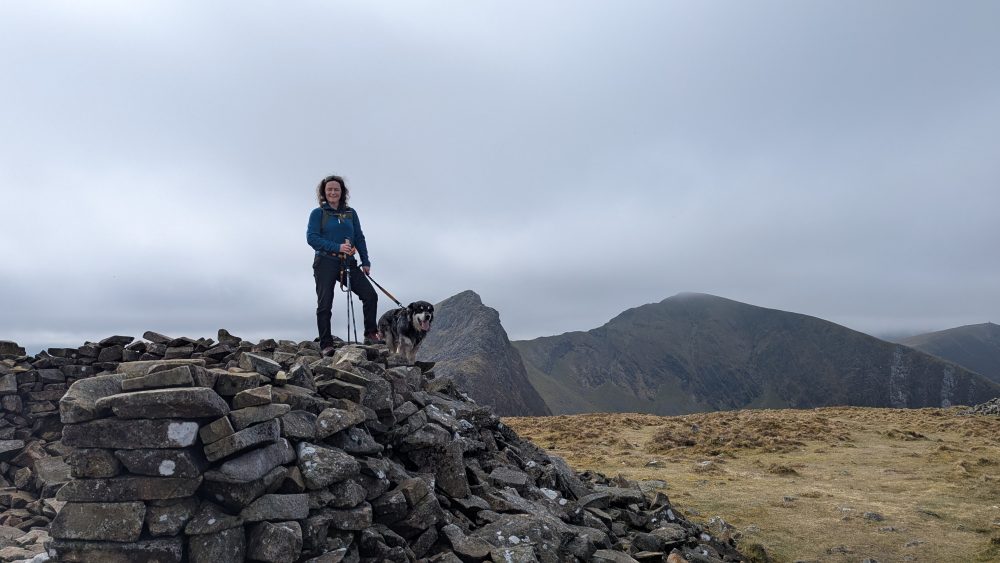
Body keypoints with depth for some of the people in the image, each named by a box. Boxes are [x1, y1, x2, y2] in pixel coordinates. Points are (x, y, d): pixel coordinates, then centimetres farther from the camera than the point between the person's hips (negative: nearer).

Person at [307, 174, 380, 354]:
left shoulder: (351, 213, 13)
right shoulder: (318, 213, 2)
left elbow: (359, 238, 14)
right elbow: (311, 237, -9)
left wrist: (365, 261, 4)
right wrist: (337, 247, -18)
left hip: (348, 263, 3)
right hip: (326, 263, -3)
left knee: (370, 295, -9)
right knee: (324, 305, -3)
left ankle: (371, 334, 1)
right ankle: (326, 345, 3)